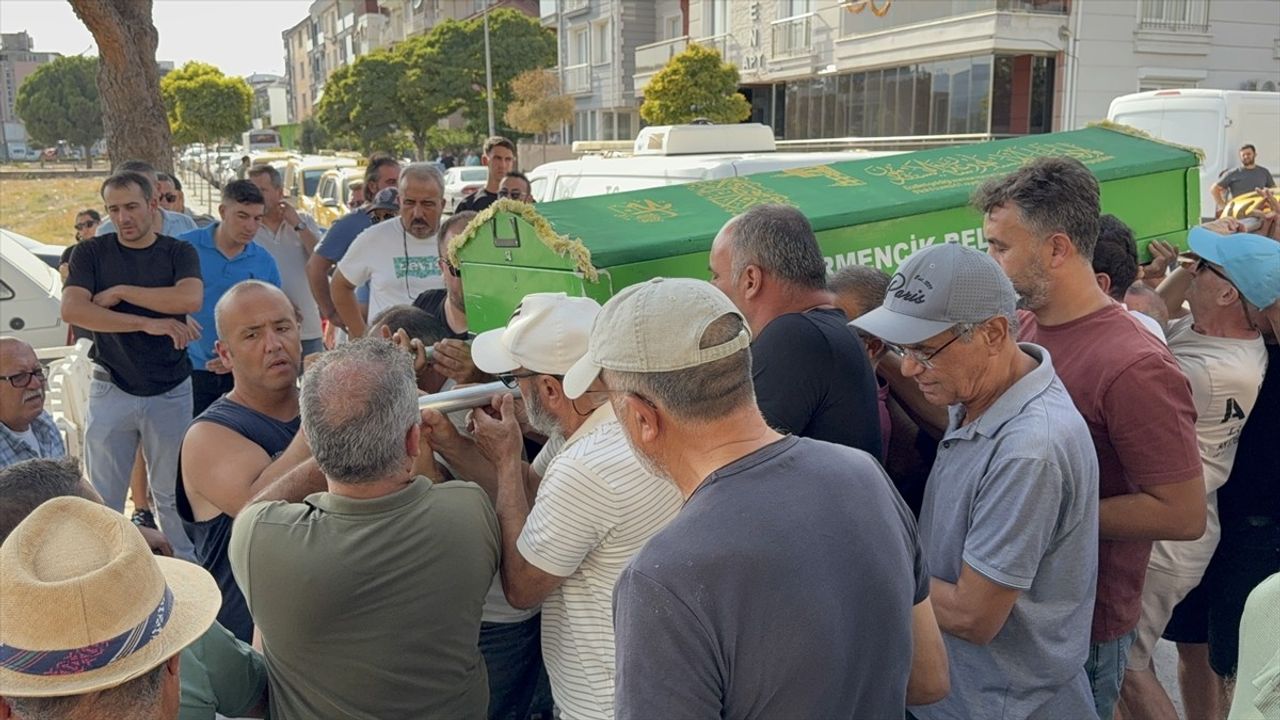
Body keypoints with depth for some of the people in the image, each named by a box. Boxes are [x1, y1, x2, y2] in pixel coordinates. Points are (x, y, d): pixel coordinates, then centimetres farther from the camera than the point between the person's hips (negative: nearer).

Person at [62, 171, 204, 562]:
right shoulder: (91, 253, 2)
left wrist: (121, 291, -15)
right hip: (110, 391, 1)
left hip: (170, 391, -1)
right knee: (101, 499, 7)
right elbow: (71, 310, -14)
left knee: (173, 494, 8)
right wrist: (148, 324, -20)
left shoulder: (179, 252, 2)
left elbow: (190, 299, -19)